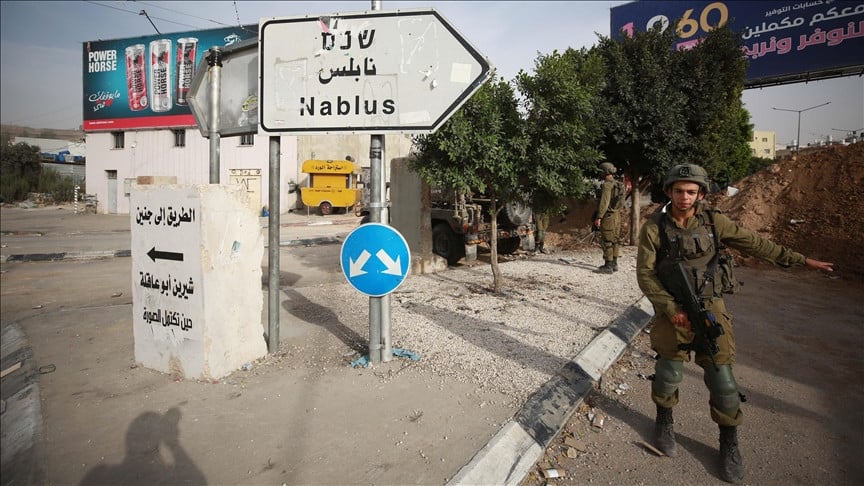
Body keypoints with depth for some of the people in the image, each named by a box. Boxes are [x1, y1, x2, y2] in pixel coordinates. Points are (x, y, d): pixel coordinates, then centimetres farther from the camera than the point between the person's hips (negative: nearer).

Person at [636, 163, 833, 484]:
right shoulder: (654, 228, -10)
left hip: (710, 310, 2)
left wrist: (801, 260, 5)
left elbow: (755, 244, 5)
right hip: (671, 311, -1)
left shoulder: (713, 222, -3)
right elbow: (645, 273, -9)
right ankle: (664, 421, 37)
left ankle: (729, 443, 25)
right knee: (669, 373, 10)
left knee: (722, 379, 4)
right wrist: (671, 308, -15)